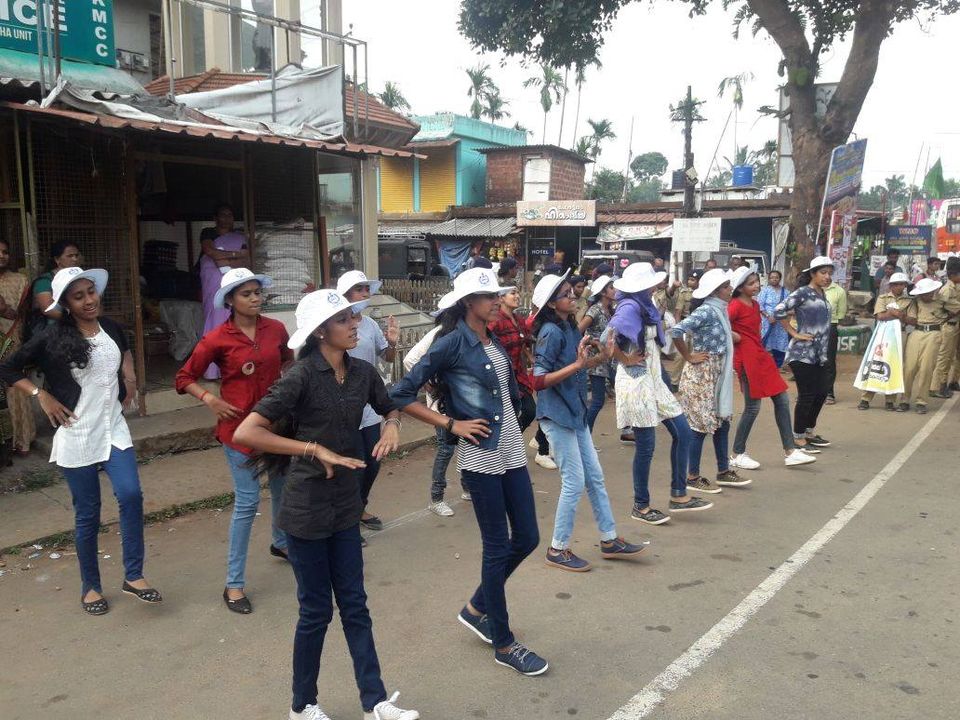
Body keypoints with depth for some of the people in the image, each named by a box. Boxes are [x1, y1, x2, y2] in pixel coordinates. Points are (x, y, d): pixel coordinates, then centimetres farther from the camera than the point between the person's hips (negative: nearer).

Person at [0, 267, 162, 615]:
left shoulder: (111, 328, 4)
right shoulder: (53, 337, -9)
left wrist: (129, 378, 14)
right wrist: (42, 396, -10)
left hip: (114, 429, 3)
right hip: (76, 436, -3)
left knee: (131, 495, -13)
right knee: (88, 514, 6)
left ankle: (133, 576, 1)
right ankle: (90, 586, 23)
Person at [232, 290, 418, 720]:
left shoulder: (362, 372, 0)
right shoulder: (302, 376, -18)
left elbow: (390, 407, 19)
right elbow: (245, 433, -24)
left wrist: (392, 426, -5)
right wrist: (315, 450, -26)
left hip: (345, 505, 6)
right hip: (306, 508, -6)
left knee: (354, 605, 13)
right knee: (316, 609, 7)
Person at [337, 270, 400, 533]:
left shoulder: (371, 324, 3)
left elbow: (388, 358, 12)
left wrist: (392, 343, -8)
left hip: (370, 407, 6)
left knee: (373, 464, 16)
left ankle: (360, 508, 38)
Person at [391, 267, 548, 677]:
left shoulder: (494, 342, 11)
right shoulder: (452, 343, -11)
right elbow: (401, 395, -13)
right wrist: (452, 424, -14)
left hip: (512, 450, 8)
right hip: (480, 456, -7)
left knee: (527, 539, 11)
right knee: (498, 547, 2)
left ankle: (476, 608, 32)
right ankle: (503, 645, 18)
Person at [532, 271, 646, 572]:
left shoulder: (570, 328, 8)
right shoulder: (551, 332, -18)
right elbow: (539, 380, -22)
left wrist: (601, 357, 2)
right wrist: (577, 364, -26)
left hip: (575, 412, 9)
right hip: (556, 414, -9)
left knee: (595, 476, 15)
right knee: (574, 482, -2)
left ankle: (610, 540, 28)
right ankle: (557, 550, 13)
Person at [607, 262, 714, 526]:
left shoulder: (645, 307, 12)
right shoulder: (630, 307, -17)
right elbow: (607, 339, -31)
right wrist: (626, 360, -18)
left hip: (653, 380, 10)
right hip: (637, 383, -10)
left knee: (682, 432, 10)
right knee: (646, 446, -1)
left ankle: (678, 495, 19)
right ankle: (641, 506, 14)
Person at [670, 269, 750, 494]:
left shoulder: (720, 310, 8)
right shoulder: (706, 311, -18)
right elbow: (676, 331, -28)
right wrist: (689, 357, -19)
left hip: (717, 375, 9)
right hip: (701, 375, -9)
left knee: (722, 422, 15)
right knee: (702, 425, -2)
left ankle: (724, 472, 26)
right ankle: (692, 477, 9)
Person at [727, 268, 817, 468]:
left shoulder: (755, 304, 13)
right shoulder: (735, 306, -14)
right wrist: (735, 337, -13)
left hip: (761, 356, 9)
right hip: (746, 358, -9)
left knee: (782, 400, 7)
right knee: (752, 407, -3)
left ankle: (790, 452, 13)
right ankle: (738, 455, 10)